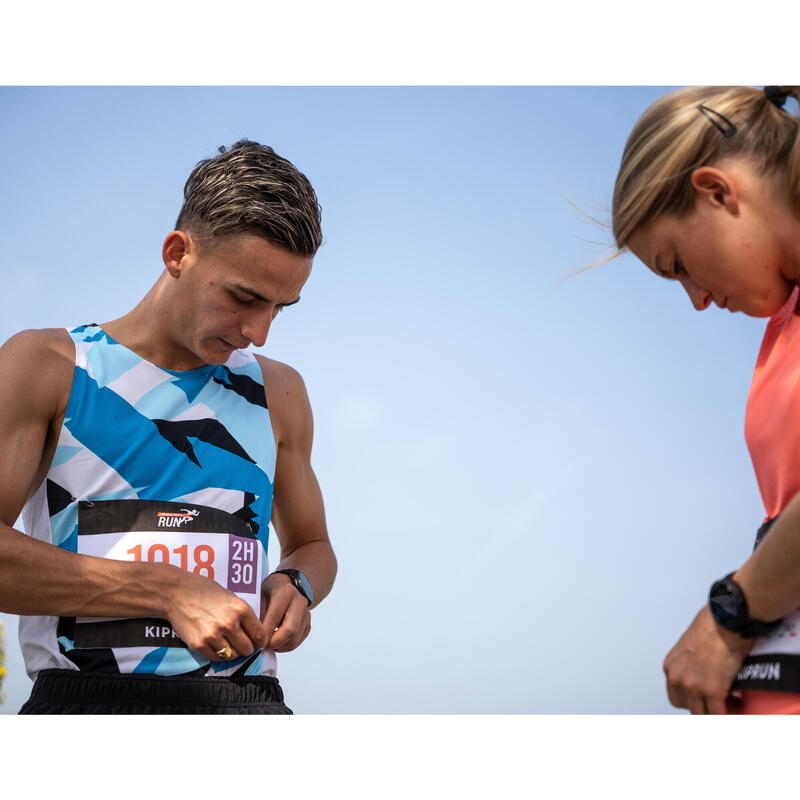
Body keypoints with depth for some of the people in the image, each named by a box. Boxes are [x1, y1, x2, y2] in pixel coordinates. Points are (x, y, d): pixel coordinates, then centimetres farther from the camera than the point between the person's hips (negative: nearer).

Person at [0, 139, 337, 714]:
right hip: (85, 694, -2)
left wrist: (295, 584, 7)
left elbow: (313, 546, 32)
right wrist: (170, 592, -11)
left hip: (240, 692, 3)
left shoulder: (278, 392, 19)